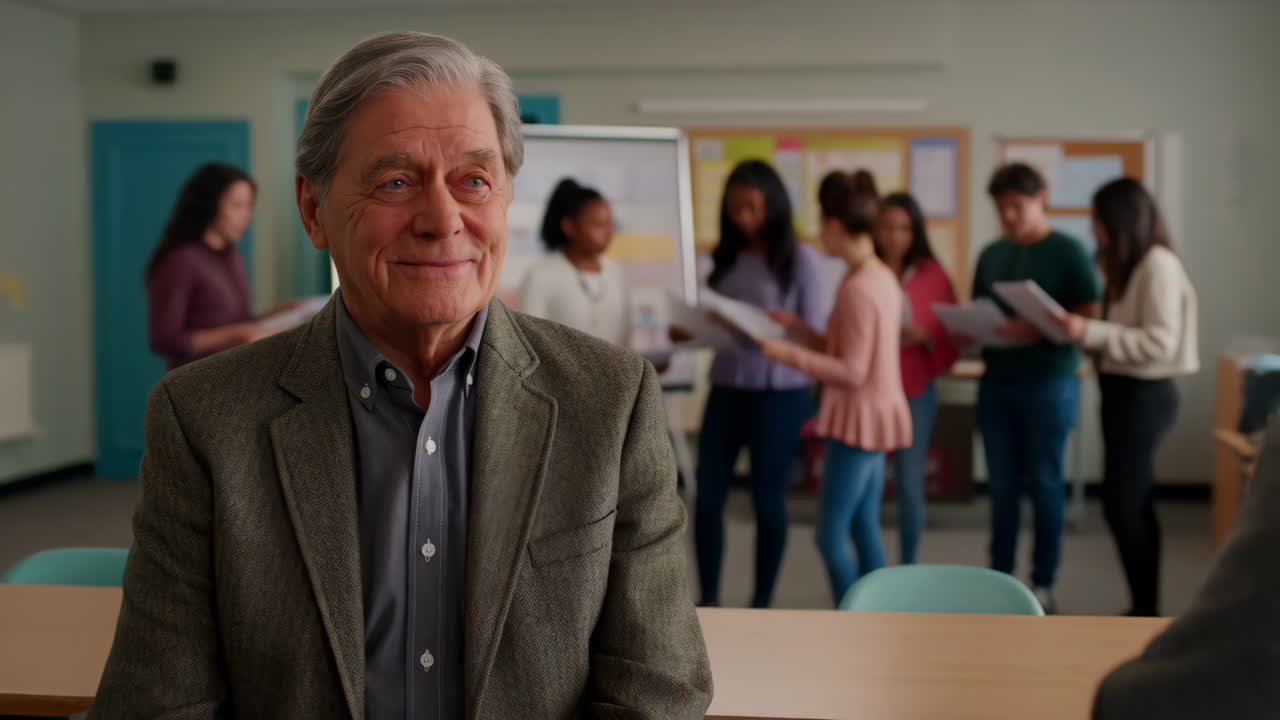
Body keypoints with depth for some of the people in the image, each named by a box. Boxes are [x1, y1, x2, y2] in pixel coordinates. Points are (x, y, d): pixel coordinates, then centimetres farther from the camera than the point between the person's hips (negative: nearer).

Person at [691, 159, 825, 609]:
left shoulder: (799, 258, -5)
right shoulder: (725, 258, 9)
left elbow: (814, 334, -6)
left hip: (780, 392, -4)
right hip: (726, 388, 4)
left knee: (768, 500, 5)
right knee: (707, 497, 3)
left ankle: (760, 606, 17)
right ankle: (708, 603, 15)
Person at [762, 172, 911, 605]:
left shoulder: (858, 289, -21)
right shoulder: (882, 277, 10)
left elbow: (852, 372, -22)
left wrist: (788, 354, -21)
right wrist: (796, 327, 9)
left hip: (860, 421, -10)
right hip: (872, 418, 10)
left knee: (831, 537, -5)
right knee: (865, 532, 14)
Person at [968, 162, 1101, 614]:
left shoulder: (1068, 251, -5)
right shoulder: (991, 254, 11)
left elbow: (1090, 314, -10)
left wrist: (1039, 329, -23)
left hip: (1049, 383, -4)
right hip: (996, 382, 5)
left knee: (1044, 484, 3)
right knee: (1002, 486, 9)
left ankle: (1043, 584, 12)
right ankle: (999, 577, 18)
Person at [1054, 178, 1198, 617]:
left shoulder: (1158, 264, -15)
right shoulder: (1128, 266, 13)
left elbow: (1160, 343, -21)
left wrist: (1090, 332, -25)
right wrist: (1082, 334, -1)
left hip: (1143, 395, -9)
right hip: (1124, 392, 9)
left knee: (1122, 506, -6)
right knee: (1134, 506, 12)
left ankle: (1145, 612, 2)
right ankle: (1144, 609, 20)